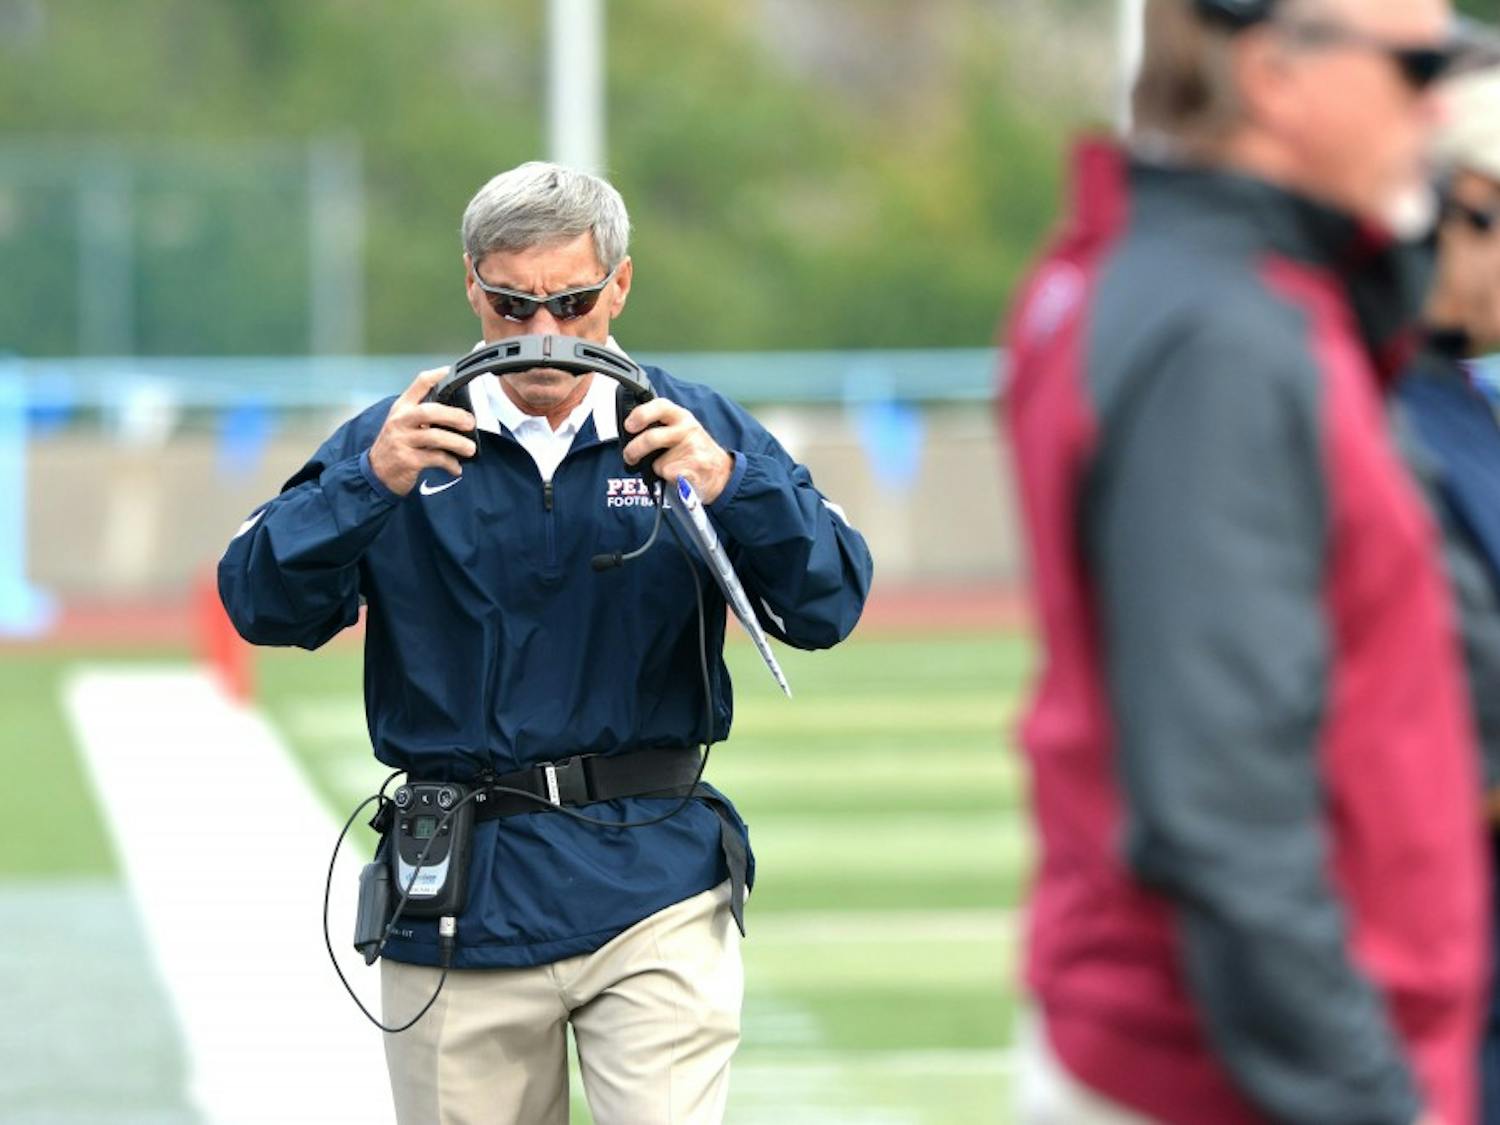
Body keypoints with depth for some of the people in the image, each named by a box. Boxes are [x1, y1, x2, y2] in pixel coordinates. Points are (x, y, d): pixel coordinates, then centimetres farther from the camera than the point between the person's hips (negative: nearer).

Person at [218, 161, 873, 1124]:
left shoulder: (699, 432, 6)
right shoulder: (403, 440, 5)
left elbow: (830, 608, -4)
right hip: (458, 898, 1)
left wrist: (731, 486, -22)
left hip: (652, 889, -1)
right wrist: (371, 484, -22)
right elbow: (263, 605, -6)